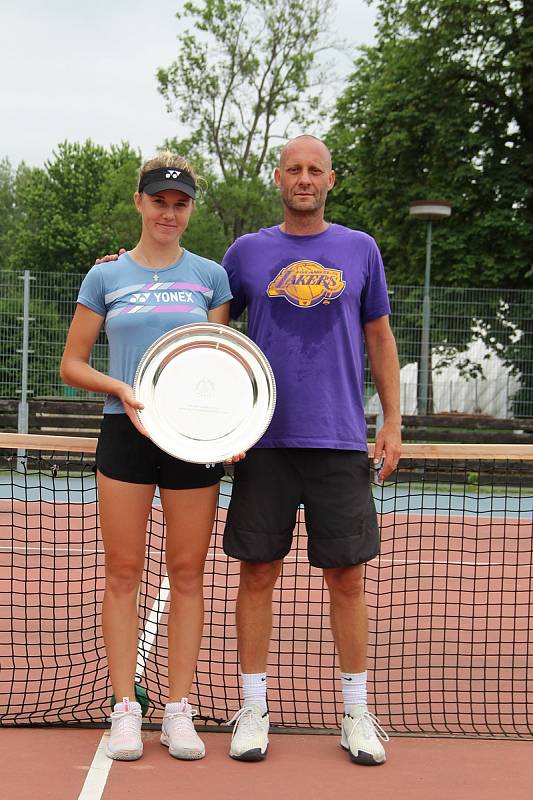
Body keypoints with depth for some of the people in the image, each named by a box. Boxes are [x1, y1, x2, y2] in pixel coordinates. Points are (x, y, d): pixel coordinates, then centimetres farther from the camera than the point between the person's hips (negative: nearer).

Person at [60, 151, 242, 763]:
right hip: (125, 433, 0)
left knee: (187, 573, 3)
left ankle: (178, 711, 12)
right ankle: (125, 711, 9)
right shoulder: (105, 278, 7)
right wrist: (122, 389, -11)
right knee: (123, 573, 1)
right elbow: (72, 365, 8)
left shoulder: (210, 276, 8)